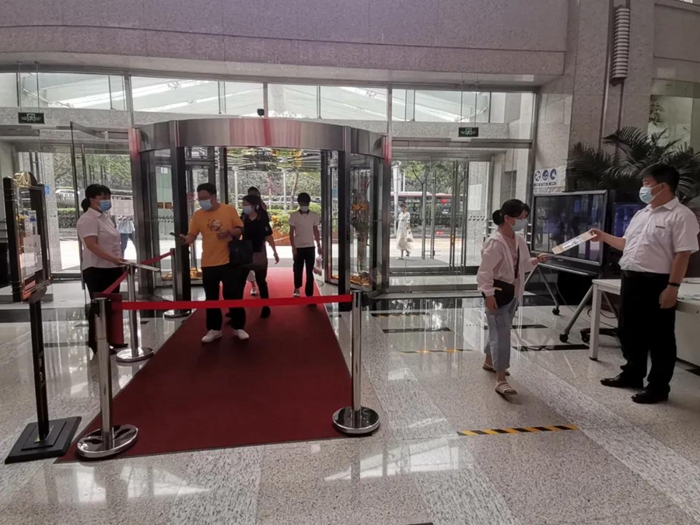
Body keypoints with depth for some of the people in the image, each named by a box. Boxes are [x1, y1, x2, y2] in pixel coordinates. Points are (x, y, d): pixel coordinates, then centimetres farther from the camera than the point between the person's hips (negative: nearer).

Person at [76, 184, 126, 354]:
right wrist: (112, 258, -35)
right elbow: (92, 245, -24)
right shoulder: (88, 219, -14)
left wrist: (118, 261, 21)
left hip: (111, 268, 9)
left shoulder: (106, 216, 16)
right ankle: (96, 343, 7)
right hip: (97, 270, -9)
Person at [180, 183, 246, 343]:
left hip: (228, 261, -2)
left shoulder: (229, 210, -2)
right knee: (211, 297, 10)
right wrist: (186, 239, -23)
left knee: (232, 295, 4)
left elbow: (240, 229, 2)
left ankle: (239, 328, 17)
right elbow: (192, 235, -1)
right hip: (208, 263, 3)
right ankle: (214, 329, 22)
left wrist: (229, 232, -17)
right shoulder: (198, 215, 2)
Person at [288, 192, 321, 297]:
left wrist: (319, 246, 8)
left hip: (310, 247, 1)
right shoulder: (294, 216, -5)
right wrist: (293, 247, -9)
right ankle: (297, 287, 35)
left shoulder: (314, 215, 2)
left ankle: (309, 294, 7)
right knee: (298, 269, 10)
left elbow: (316, 231, 9)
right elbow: (291, 232, -3)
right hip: (298, 247, -1)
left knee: (309, 271, 2)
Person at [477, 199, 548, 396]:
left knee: (500, 331, 20)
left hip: (513, 293, 9)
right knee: (501, 333, -7)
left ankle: (489, 362, 41)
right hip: (498, 293, -9)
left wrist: (536, 260, -1)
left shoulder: (520, 240, 6)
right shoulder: (495, 242, -20)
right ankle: (501, 380, -2)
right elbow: (485, 271, -21)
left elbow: (522, 265, 17)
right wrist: (489, 294, -23)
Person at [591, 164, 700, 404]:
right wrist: (604, 236, 18)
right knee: (629, 331, 17)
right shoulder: (642, 214, 15)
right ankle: (632, 375, 33)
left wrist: (672, 287, -22)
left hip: (656, 284, -8)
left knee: (659, 337, 3)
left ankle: (658, 387, 15)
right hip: (631, 280, 9)